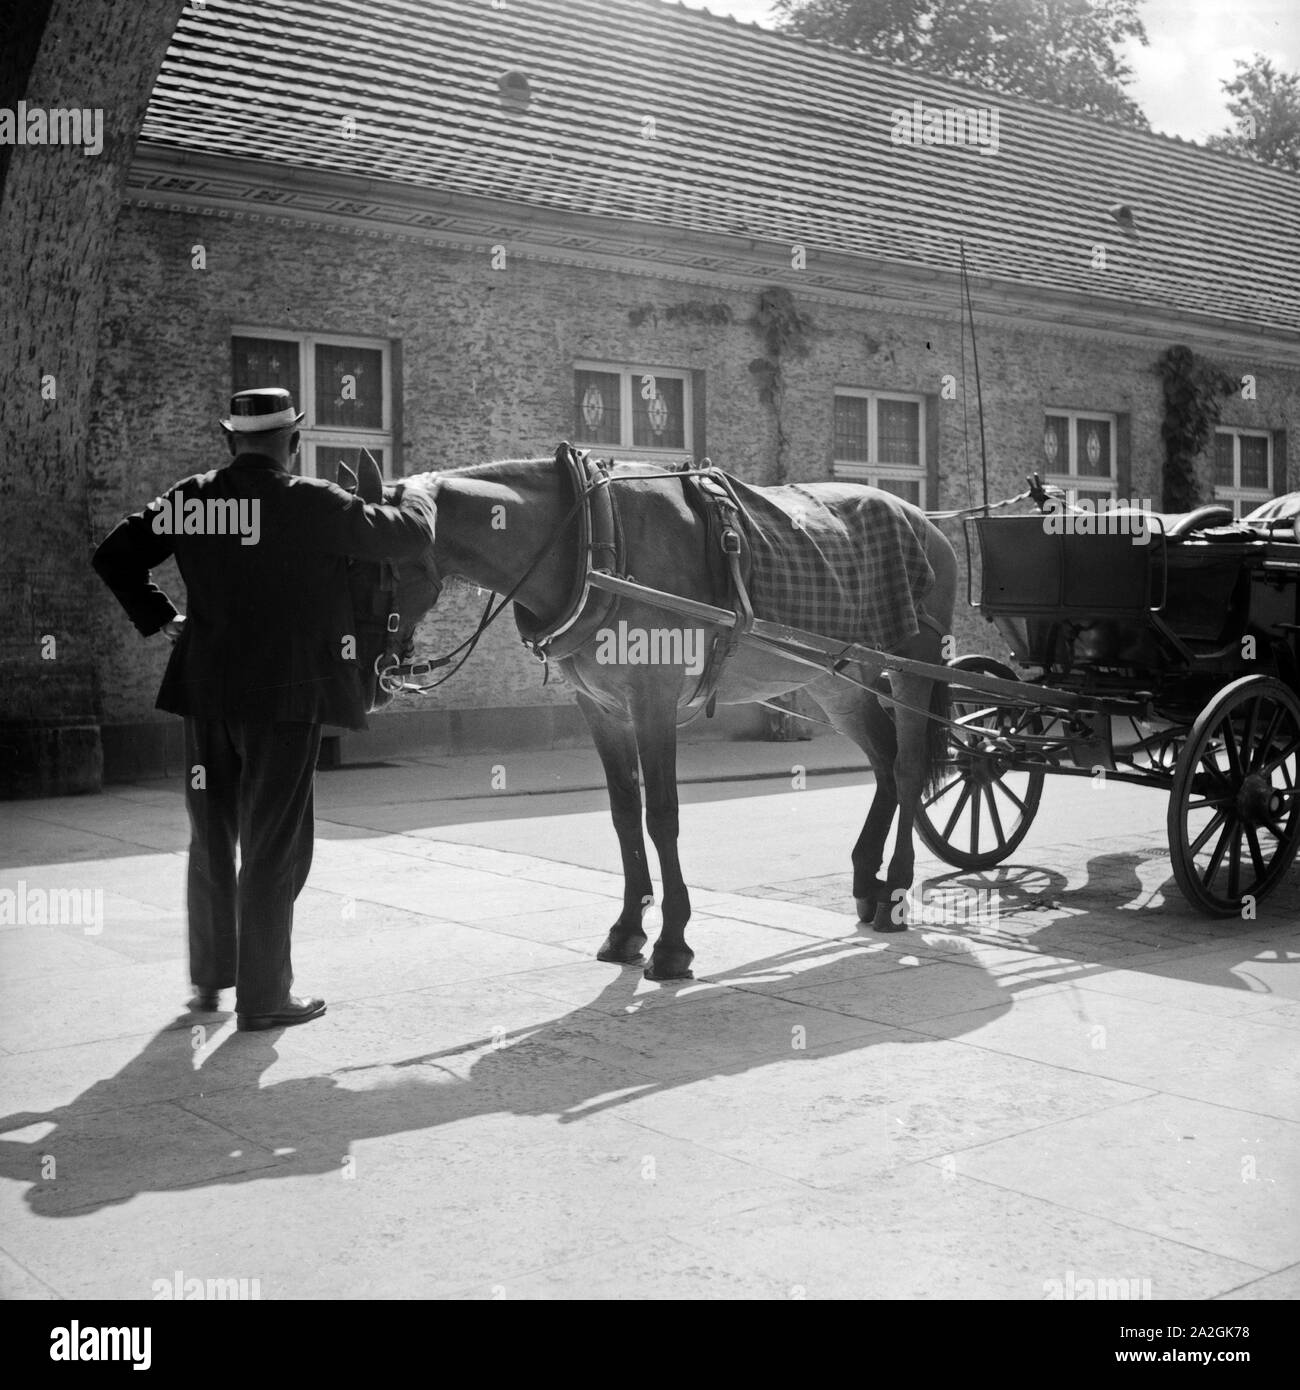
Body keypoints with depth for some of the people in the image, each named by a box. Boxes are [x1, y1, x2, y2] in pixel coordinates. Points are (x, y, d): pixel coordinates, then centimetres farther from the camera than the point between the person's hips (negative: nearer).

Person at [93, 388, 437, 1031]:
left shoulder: (188, 499, 2)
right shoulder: (310, 503, -13)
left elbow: (113, 557, 5)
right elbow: (408, 536, -6)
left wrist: (161, 618, 14)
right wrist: (417, 499, 15)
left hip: (206, 693, 6)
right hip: (285, 696, -5)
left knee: (211, 839, 19)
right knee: (274, 846, 4)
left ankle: (209, 979, 32)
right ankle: (263, 997, 11)